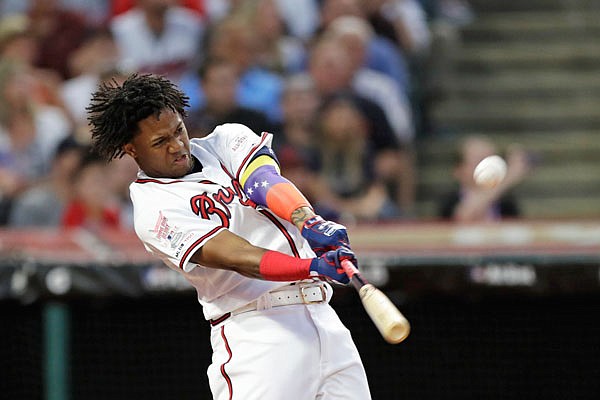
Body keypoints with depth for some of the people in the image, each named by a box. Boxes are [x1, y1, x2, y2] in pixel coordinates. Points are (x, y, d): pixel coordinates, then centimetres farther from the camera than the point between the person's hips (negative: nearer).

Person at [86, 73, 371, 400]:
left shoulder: (226, 141, 12)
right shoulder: (154, 213, -7)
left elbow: (266, 182, -8)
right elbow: (236, 257, -20)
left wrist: (311, 224, -29)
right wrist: (314, 266, -33)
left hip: (322, 317, 6)